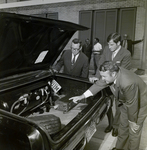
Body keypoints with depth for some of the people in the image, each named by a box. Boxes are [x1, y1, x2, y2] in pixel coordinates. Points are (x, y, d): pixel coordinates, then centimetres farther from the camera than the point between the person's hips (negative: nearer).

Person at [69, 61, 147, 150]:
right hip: (126, 102, 7)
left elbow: (132, 105, -31)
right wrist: (82, 96, -13)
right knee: (123, 127, 20)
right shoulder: (112, 73, -21)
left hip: (139, 104, -7)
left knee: (134, 132, 6)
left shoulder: (128, 83, -42)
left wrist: (132, 122, -16)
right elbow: (98, 85, -10)